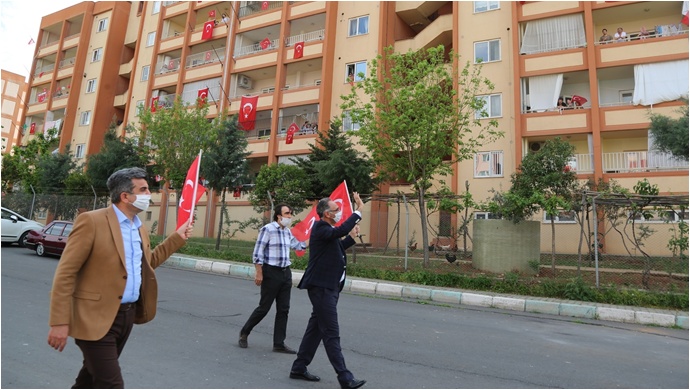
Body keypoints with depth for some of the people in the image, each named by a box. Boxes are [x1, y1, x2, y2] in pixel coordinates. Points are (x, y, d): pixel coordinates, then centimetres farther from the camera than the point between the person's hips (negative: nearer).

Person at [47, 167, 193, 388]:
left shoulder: (139, 227, 9)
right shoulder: (92, 221, -14)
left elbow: (147, 263, 21)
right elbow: (65, 274, -14)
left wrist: (178, 237, 15)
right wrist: (59, 322, -16)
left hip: (128, 315, 8)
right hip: (97, 318, -7)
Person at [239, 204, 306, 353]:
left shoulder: (287, 231, 11)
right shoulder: (268, 229, -11)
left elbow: (296, 245, 24)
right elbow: (257, 253, -12)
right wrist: (259, 274, -15)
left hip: (286, 273, 7)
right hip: (271, 272, -7)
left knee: (283, 309, 7)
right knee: (264, 307, 3)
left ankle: (279, 344, 16)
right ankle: (244, 332, 26)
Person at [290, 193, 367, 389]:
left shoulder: (327, 229, 14)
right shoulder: (320, 228, -16)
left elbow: (337, 246, 27)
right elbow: (340, 230, -36)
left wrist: (352, 237, 16)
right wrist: (359, 211, -31)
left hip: (329, 287, 10)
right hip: (321, 287, -10)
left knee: (315, 328, 16)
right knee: (331, 333, -5)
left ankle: (299, 368, 28)